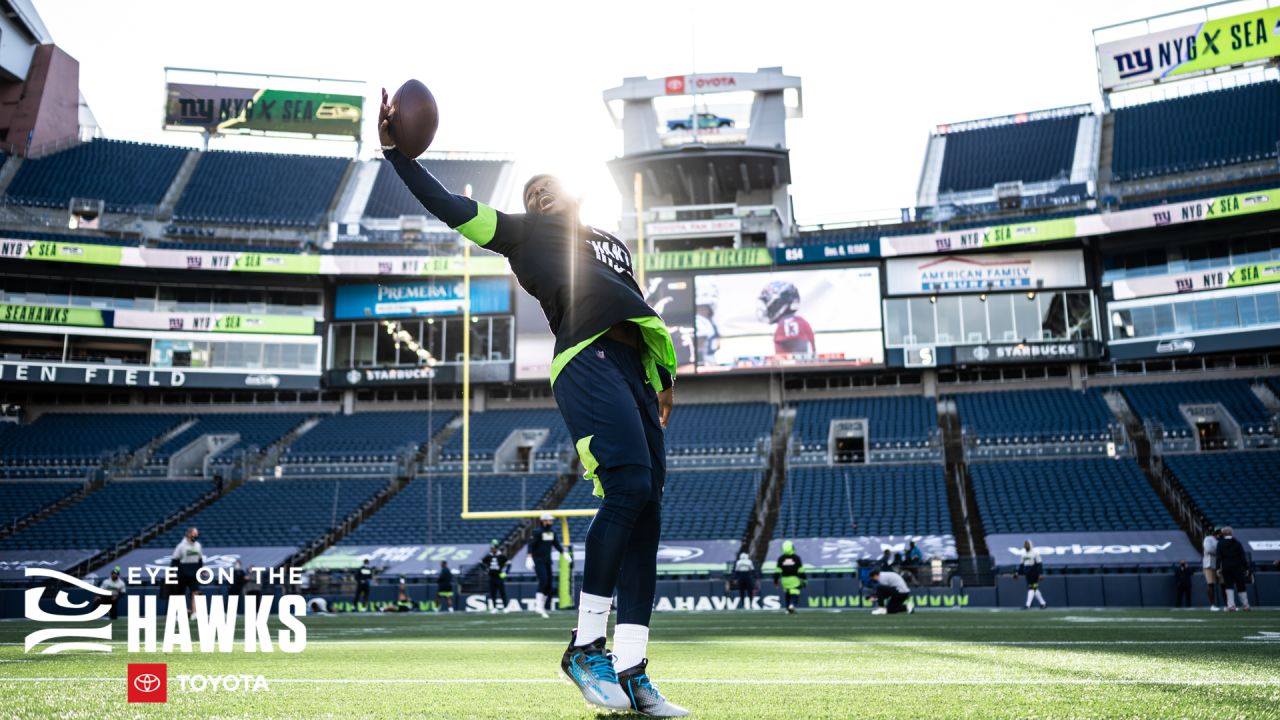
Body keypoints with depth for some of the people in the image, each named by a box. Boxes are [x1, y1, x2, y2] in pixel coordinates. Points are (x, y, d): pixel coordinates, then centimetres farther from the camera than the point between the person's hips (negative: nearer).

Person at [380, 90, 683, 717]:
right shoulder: (523, 235, 17)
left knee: (645, 512, -1)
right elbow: (447, 207, 10)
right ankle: (584, 646, -11)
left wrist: (663, 379, 26)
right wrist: (396, 153, 2)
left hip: (634, 374, 7)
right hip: (586, 361, -7)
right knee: (629, 487, -24)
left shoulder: (613, 245, 33)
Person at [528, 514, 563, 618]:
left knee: (548, 585, 5)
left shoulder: (552, 531, 11)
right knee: (543, 581, -20)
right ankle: (540, 607, -22)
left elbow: (556, 543, 24)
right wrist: (530, 556, -28)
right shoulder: (537, 531, -12)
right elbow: (531, 544, -18)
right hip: (538, 561, -8)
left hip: (547, 561, 8)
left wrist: (563, 552, 20)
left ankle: (543, 609, 12)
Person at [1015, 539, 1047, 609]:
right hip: (1027, 574, 7)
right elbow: (1021, 564, 19)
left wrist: (1040, 574, -17)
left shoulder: (1035, 552, -9)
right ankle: (1043, 603, 19)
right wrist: (1017, 572, 13)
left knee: (1032, 588, -9)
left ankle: (1028, 605, -13)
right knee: (1034, 589, 10)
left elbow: (1039, 563, -11)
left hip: (1034, 574, -7)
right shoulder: (1023, 553, 12)